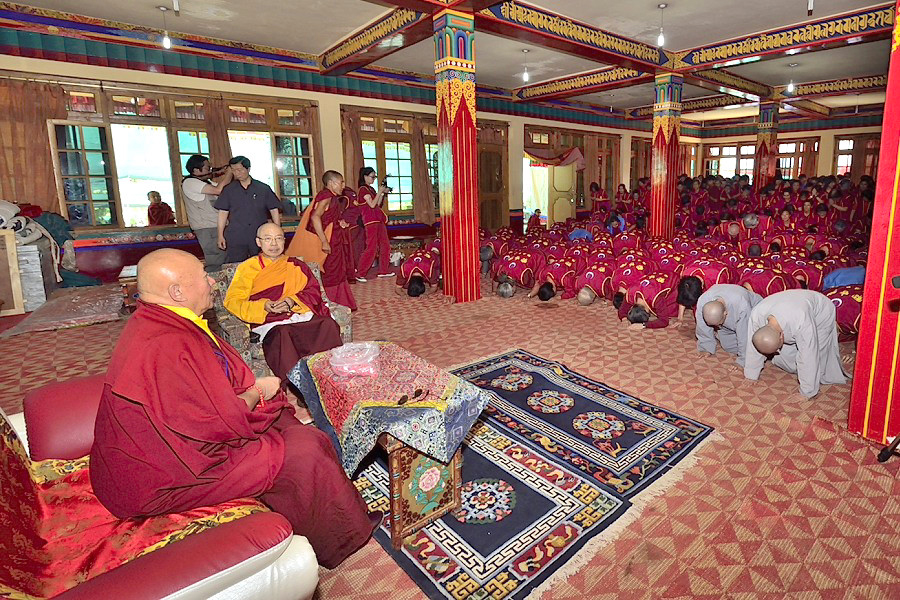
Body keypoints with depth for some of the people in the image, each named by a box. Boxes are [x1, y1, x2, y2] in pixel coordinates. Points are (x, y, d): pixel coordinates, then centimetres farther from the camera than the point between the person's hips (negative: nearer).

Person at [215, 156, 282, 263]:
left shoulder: (263, 189, 5)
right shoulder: (228, 190, 8)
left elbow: (274, 211, 7)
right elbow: (223, 213, 9)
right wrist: (220, 236, 4)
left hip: (260, 238, 0)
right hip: (235, 238, 0)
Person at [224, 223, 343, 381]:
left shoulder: (296, 265, 25)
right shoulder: (248, 267, 17)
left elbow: (314, 291, 14)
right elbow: (232, 301, 6)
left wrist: (293, 301, -7)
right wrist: (263, 306, -11)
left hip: (301, 315, 2)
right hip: (271, 322, -2)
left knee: (328, 324, -30)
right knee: (282, 333, -38)